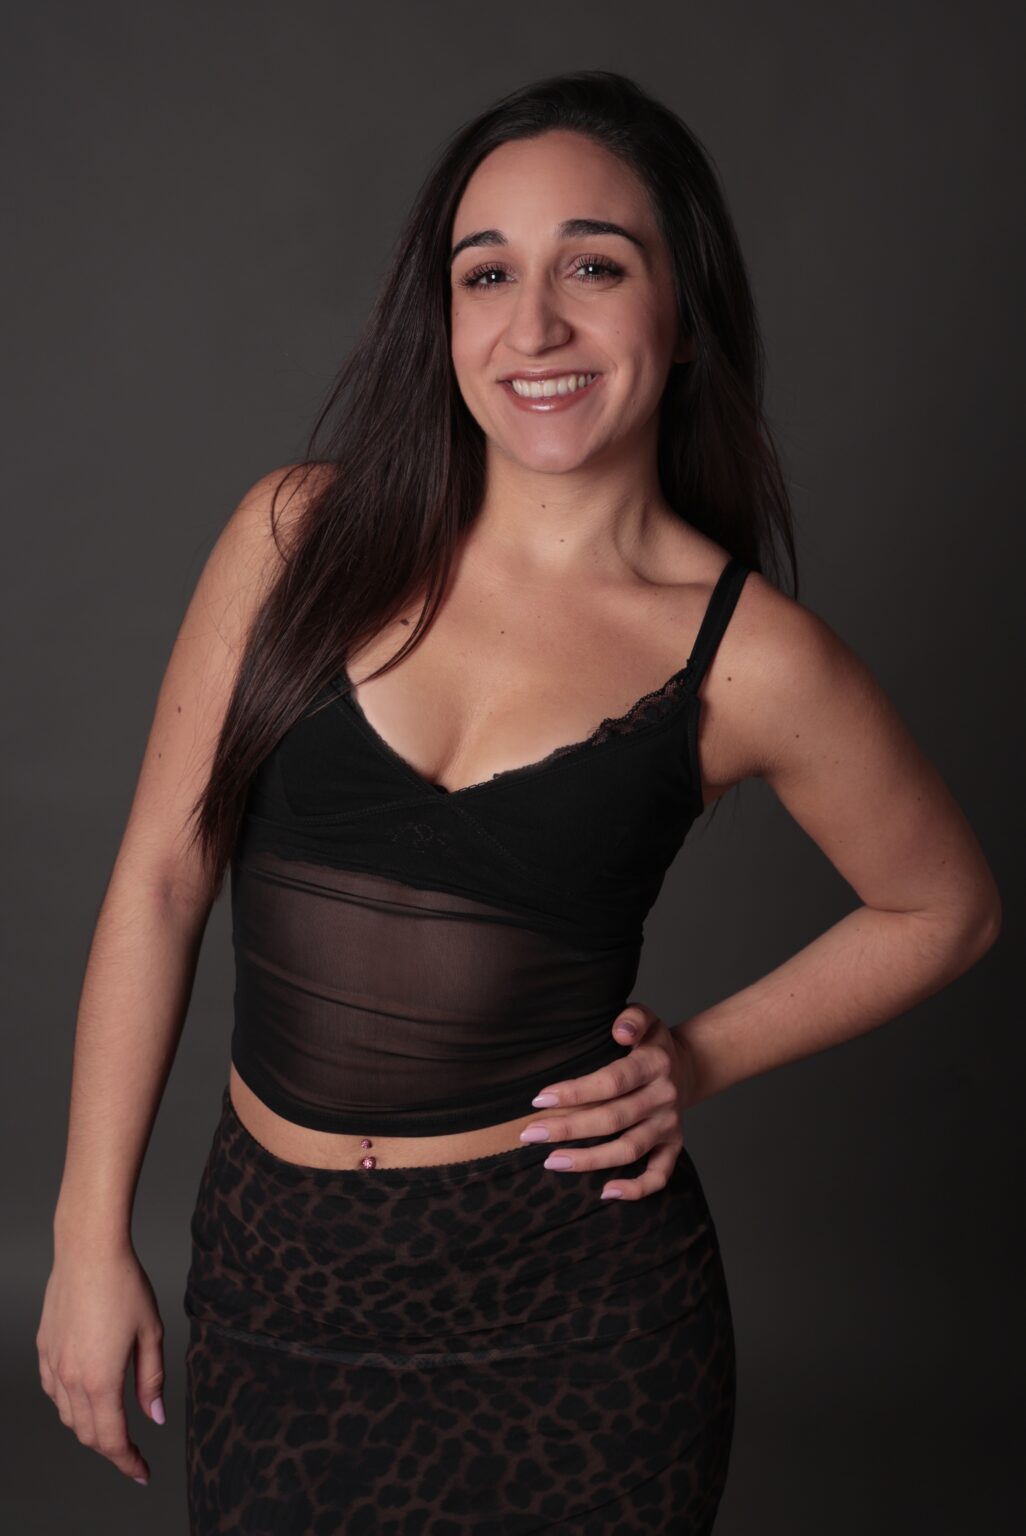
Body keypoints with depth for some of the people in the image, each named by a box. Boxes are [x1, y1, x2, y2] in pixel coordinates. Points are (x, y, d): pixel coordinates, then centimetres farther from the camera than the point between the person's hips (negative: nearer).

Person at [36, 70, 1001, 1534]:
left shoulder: (749, 658, -10)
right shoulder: (303, 534, -6)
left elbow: (947, 907, 6)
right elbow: (161, 876, -2)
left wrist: (700, 1062, -4)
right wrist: (91, 1238, -1)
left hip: (570, 1300, -1)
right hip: (270, 1270, 2)